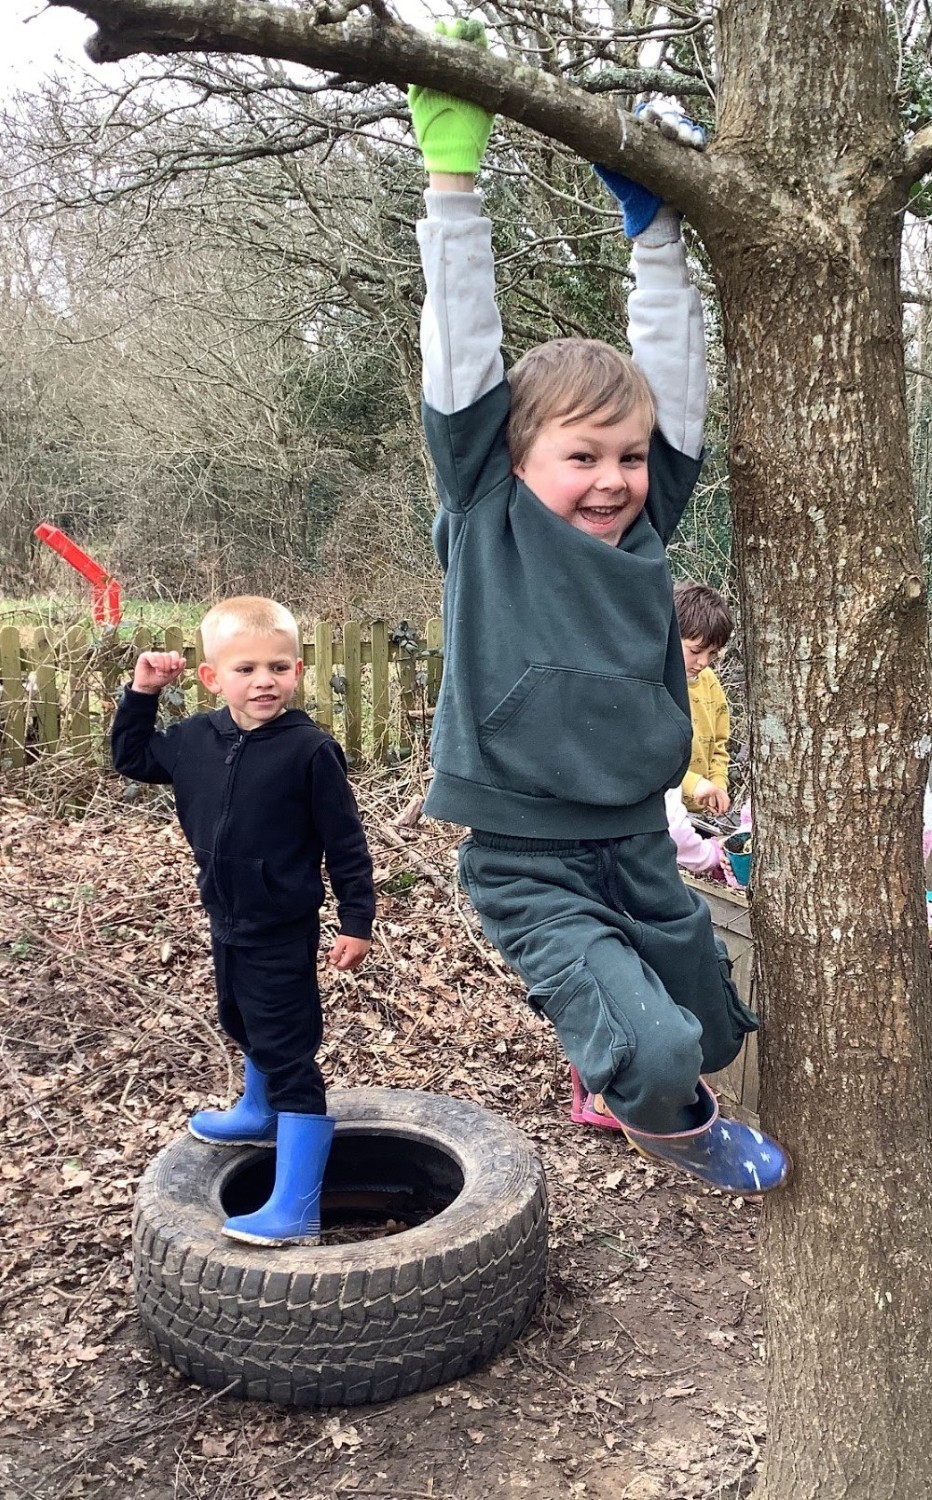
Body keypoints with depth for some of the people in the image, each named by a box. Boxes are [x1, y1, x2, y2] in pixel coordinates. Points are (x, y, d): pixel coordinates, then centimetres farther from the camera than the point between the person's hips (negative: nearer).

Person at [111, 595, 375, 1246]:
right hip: (228, 923, 8)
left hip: (283, 933, -7)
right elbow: (132, 757, 16)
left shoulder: (309, 750, -19)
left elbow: (346, 843, -14)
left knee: (289, 1056, -5)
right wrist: (141, 693, 3)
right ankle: (260, 1115, 57)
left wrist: (357, 922, -13)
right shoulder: (196, 738, -2)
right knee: (245, 1027, 29)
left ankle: (295, 1211, -1)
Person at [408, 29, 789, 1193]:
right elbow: (464, 359, -13)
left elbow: (670, 386, 5)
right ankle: (675, 1130, 21)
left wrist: (655, 233, 9)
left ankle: (619, 1086, 53)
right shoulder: (487, 517, -9)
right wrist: (452, 175, -14)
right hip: (528, 866, -5)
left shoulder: (644, 523, 2)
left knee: (711, 1033, 18)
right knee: (653, 1053, -17)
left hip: (637, 844, 6)